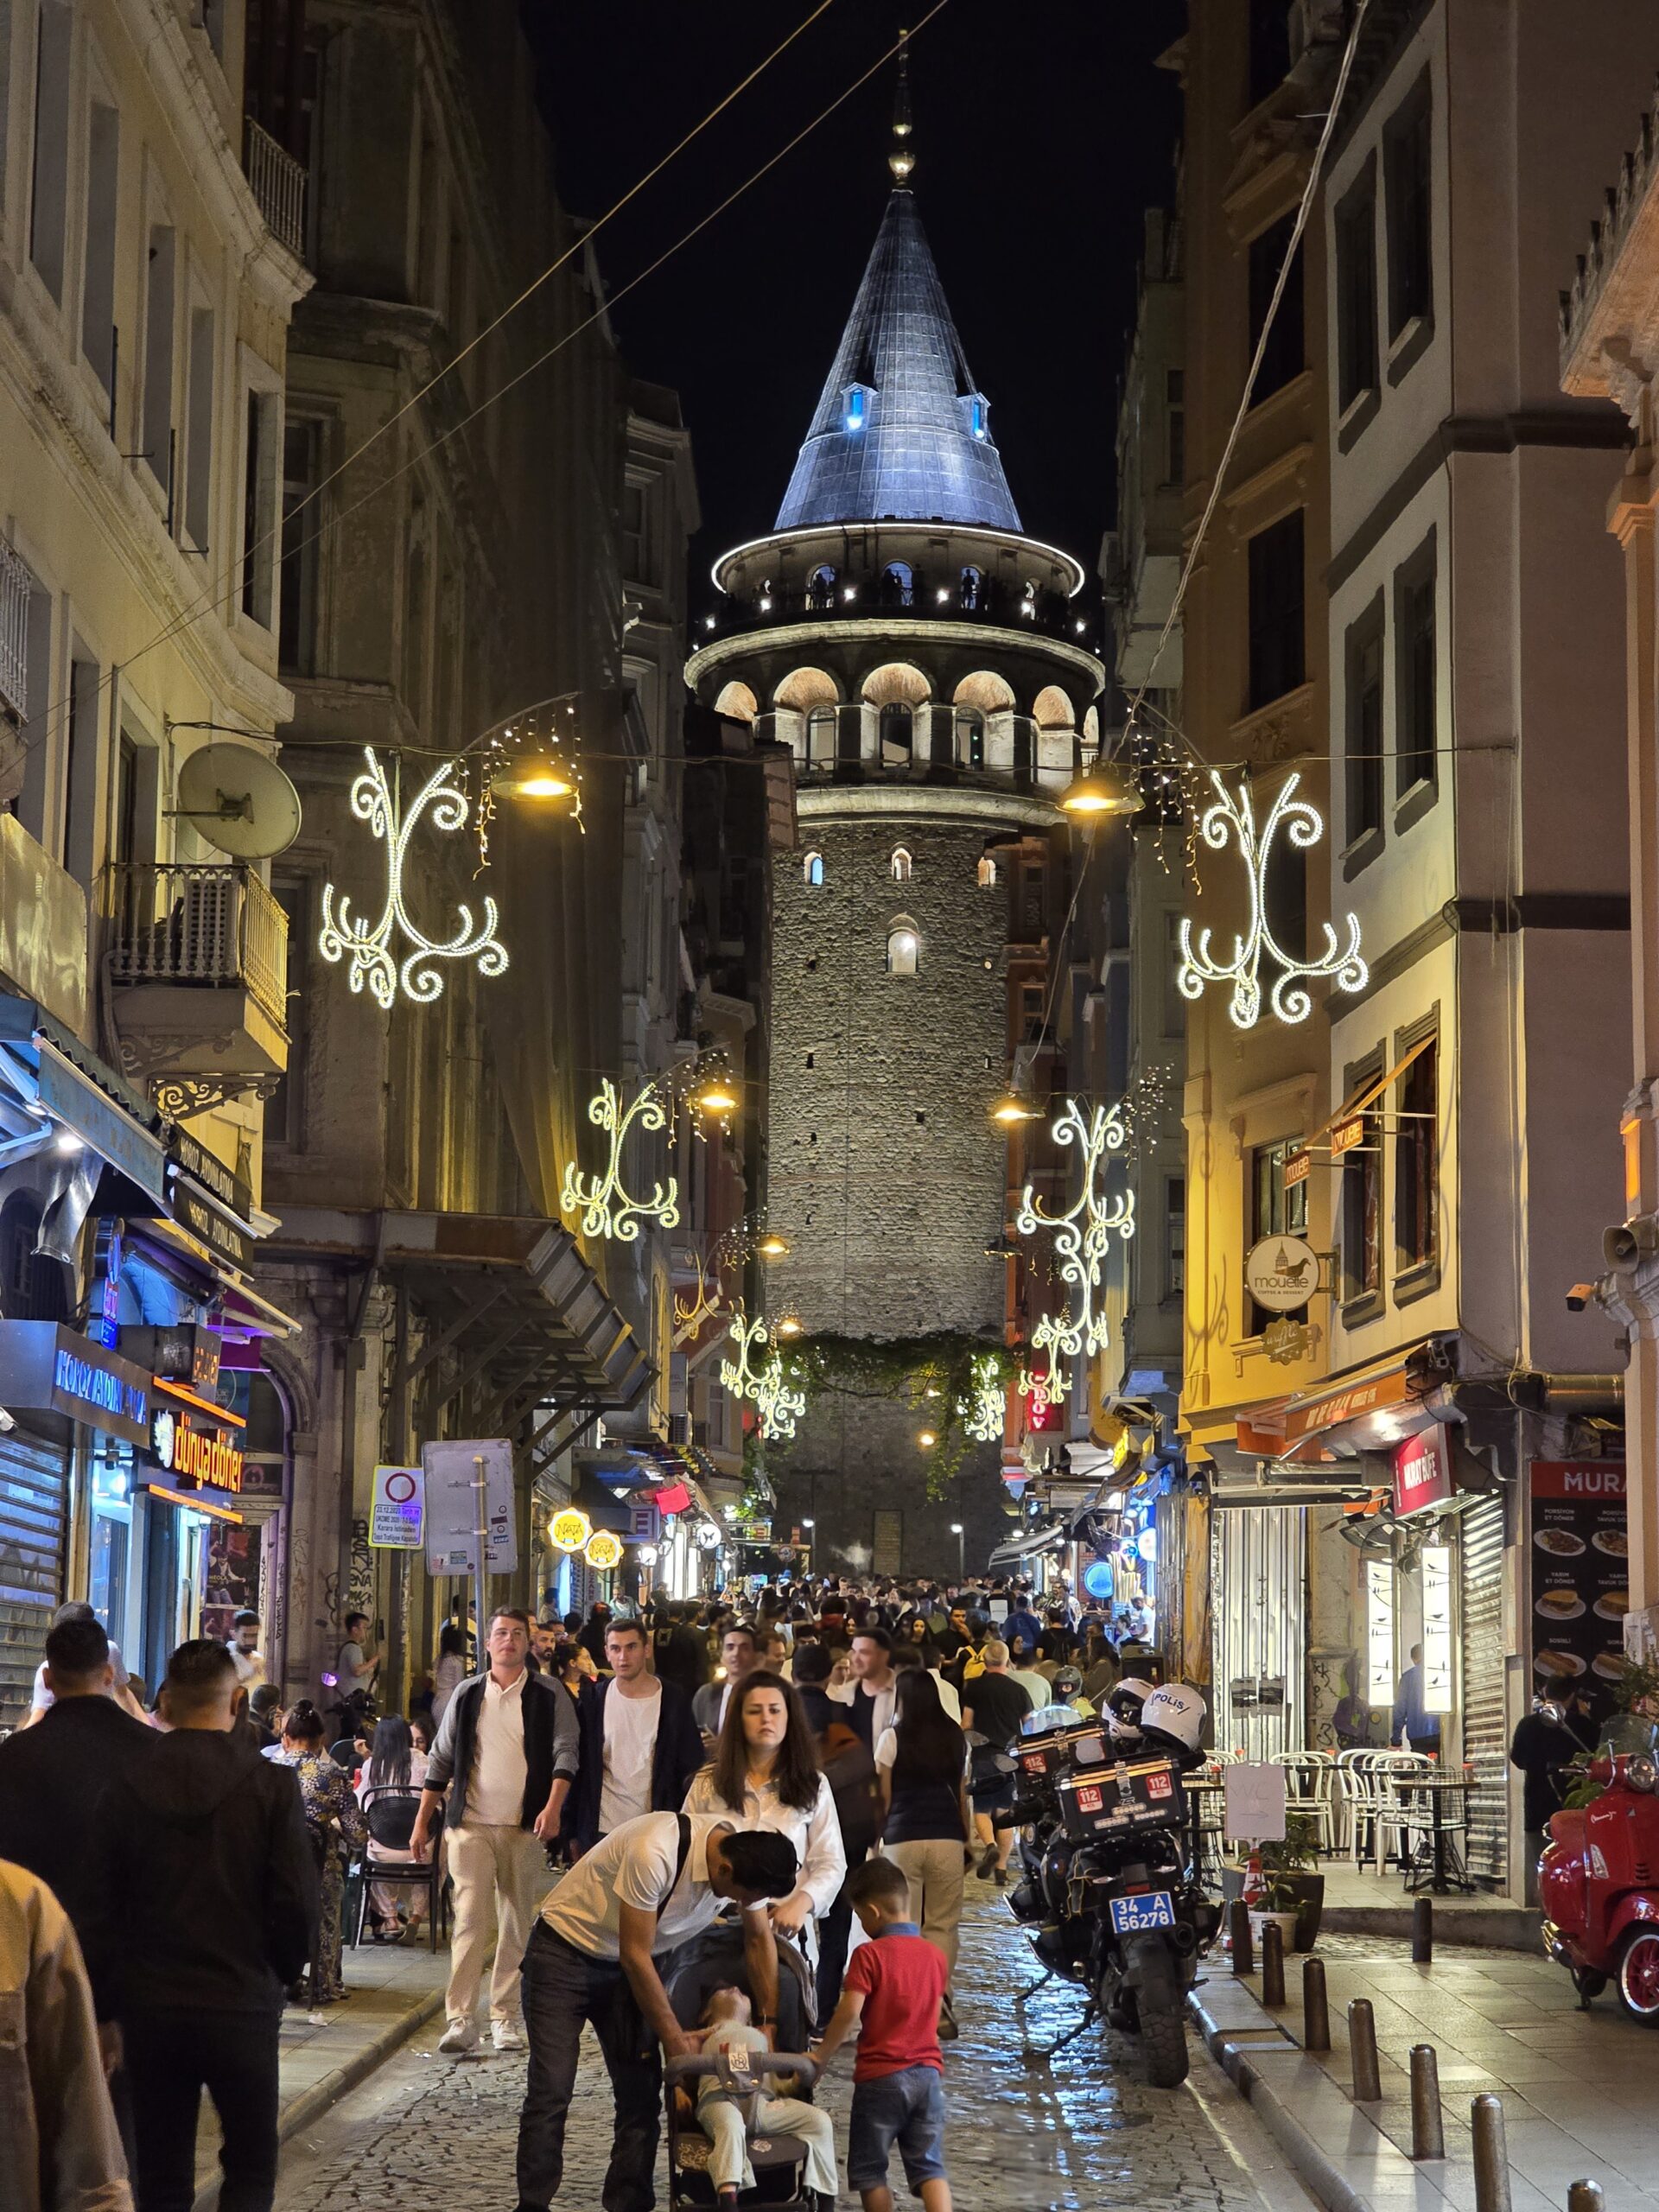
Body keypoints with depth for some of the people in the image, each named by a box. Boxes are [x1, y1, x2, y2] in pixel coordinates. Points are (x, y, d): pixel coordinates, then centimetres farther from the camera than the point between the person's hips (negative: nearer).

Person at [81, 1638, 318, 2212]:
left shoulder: (126, 1792, -2)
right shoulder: (272, 1787, -7)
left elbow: (99, 1914, 0)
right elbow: (298, 1903, -9)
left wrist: (106, 2009, 9)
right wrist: (283, 1974, 10)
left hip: (150, 2009, 2)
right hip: (244, 2005, -2)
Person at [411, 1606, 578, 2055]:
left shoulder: (549, 1696, 4)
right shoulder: (466, 1695, 9)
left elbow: (565, 1752, -3)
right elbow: (441, 1760, 12)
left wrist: (553, 1806, -18)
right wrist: (422, 1822, 9)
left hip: (526, 1828, 0)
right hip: (471, 1824, 0)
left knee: (517, 1925, 5)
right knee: (470, 1919, -10)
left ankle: (504, 2018, 13)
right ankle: (460, 2018, -12)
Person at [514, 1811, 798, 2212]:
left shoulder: (747, 1860, -15)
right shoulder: (654, 1853, -37)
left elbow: (759, 1940, 2)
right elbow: (635, 1956, -28)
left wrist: (769, 2024, -1)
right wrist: (674, 2037, -20)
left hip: (630, 1964, 7)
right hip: (565, 1950, -7)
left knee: (641, 2094, 0)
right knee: (551, 2092, -11)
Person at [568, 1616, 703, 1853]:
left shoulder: (673, 1700, -2)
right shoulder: (593, 1698, 3)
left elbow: (691, 1770, 1)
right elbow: (579, 1766, 5)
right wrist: (574, 1834, 2)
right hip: (601, 1831, 1)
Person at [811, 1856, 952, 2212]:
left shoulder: (869, 1955, -12)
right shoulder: (936, 1956, 7)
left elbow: (849, 2012, -19)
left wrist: (820, 2056, -8)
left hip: (880, 2076, -5)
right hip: (928, 2071, 5)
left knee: (869, 2170, 9)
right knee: (929, 2168, 4)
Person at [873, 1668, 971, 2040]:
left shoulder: (892, 1737, 0)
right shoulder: (955, 1738, 9)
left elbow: (884, 1796, 1)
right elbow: (962, 1796, 11)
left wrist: (876, 1837, 9)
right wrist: (968, 1839, 17)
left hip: (902, 1838, -2)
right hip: (947, 1838, 2)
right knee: (942, 1924, 8)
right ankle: (939, 1997, -5)